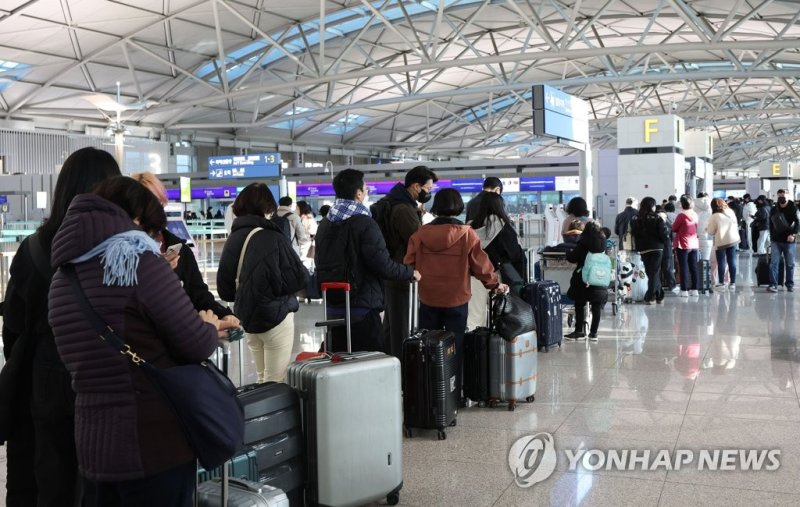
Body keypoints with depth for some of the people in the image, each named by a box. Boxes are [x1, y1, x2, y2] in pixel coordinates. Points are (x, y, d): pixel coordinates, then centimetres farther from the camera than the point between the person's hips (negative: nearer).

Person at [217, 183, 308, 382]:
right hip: (275, 316, -6)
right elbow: (299, 277, -14)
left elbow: (224, 289, 5)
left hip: (246, 317, 6)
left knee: (263, 379, 18)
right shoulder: (272, 238, -15)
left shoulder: (233, 238, 1)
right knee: (276, 382, 0)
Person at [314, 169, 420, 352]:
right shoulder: (364, 224, -15)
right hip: (362, 308, -8)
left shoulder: (324, 224, 9)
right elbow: (382, 264, -18)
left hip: (333, 305, 8)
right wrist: (410, 273, -2)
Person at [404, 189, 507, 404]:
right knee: (454, 349, 7)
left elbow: (408, 263, 3)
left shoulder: (421, 234, -4)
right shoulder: (467, 234, -11)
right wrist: (495, 284, 10)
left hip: (428, 300, 2)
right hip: (456, 300, -2)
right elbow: (480, 265, -6)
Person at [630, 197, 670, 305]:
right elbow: (664, 234, -12)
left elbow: (634, 234, 0)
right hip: (657, 248, -3)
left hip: (643, 250, 3)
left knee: (650, 273, 12)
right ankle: (649, 297, -6)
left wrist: (638, 247, 10)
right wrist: (665, 240, 8)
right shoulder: (657, 219, -8)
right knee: (654, 273, 2)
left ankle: (659, 296, 17)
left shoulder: (637, 220, 0)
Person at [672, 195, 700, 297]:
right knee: (693, 267, 10)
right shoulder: (695, 215, 3)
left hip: (683, 245, -6)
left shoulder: (681, 215, -16)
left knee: (683, 268, -2)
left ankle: (684, 290, -2)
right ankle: (694, 289, 15)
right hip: (694, 244, 6)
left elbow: (674, 228, -7)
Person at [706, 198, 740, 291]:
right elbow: (736, 225, 16)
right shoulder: (731, 212, 5)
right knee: (732, 261, 7)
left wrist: (707, 228, 12)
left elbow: (711, 231, -7)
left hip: (721, 242, -4)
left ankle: (721, 283, 8)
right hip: (733, 240, 4)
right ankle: (732, 283, 7)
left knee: (721, 262, 5)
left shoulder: (715, 216, -11)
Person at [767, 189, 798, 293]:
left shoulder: (793, 208, -2)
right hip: (776, 241, 2)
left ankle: (790, 285, 15)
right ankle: (773, 284, -9)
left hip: (789, 241, -2)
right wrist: (772, 236, 9)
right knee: (774, 263, -7)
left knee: (790, 264, 6)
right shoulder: (774, 210, 7)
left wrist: (793, 234, -24)